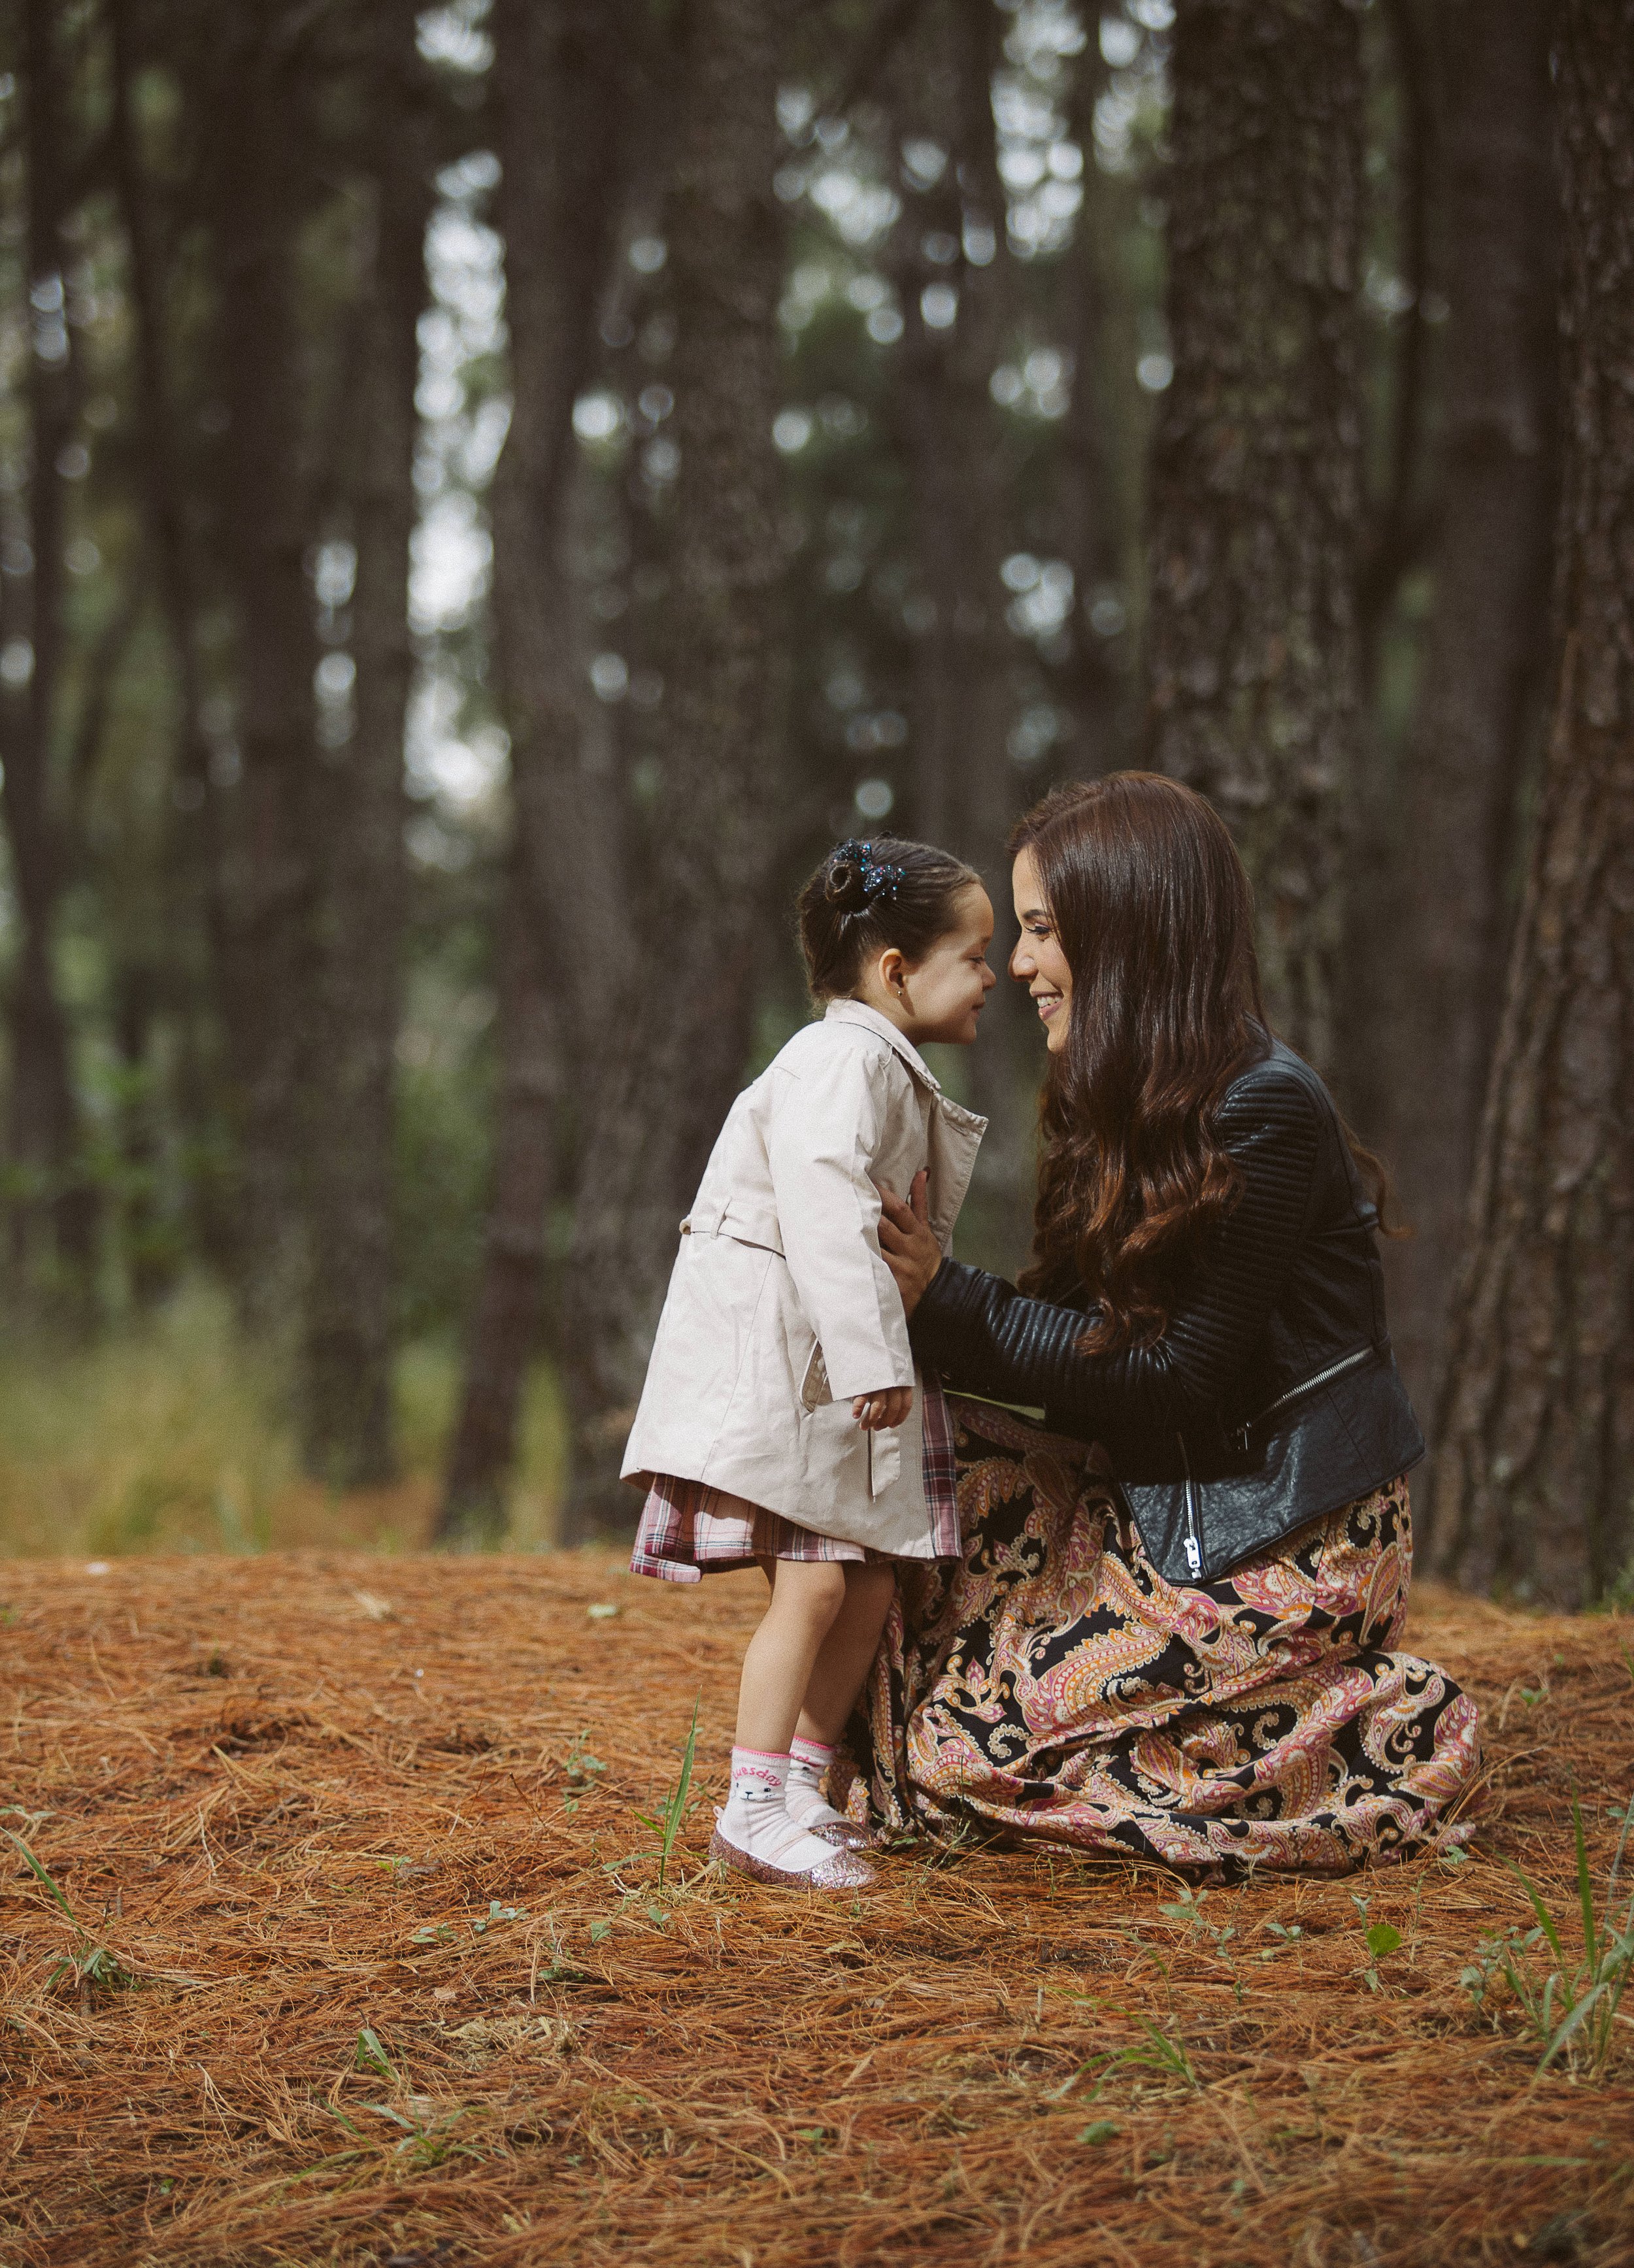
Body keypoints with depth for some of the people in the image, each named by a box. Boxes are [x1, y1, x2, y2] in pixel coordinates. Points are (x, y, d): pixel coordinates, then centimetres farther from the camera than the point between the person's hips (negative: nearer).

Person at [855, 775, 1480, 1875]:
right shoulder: (1133, 1105, 10)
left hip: (1290, 1537, -9)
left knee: (977, 1733, -10)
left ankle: (1400, 1742, 1)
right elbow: (1082, 1335, 7)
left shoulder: (1265, 1112, -18)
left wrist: (947, 1301, -17)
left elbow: (1173, 1375, -19)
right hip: (1167, 1501, 9)